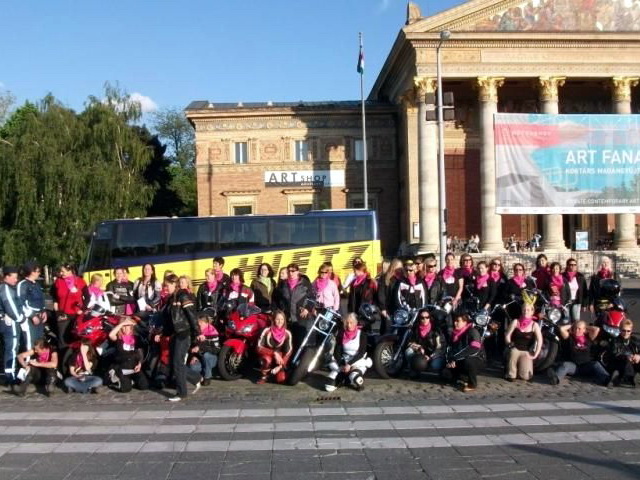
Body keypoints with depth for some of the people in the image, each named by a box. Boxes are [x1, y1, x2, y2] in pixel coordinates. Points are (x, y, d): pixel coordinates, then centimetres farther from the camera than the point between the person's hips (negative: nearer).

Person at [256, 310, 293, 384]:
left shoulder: (287, 334, -12)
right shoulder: (267, 331, -19)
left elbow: (289, 352, -10)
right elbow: (259, 348, -22)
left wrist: (280, 365, -23)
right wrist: (274, 353, -32)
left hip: (279, 359, 2)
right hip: (267, 355, -2)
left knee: (281, 379, -22)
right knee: (267, 359, -38)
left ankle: (275, 371, 15)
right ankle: (264, 376, -7)